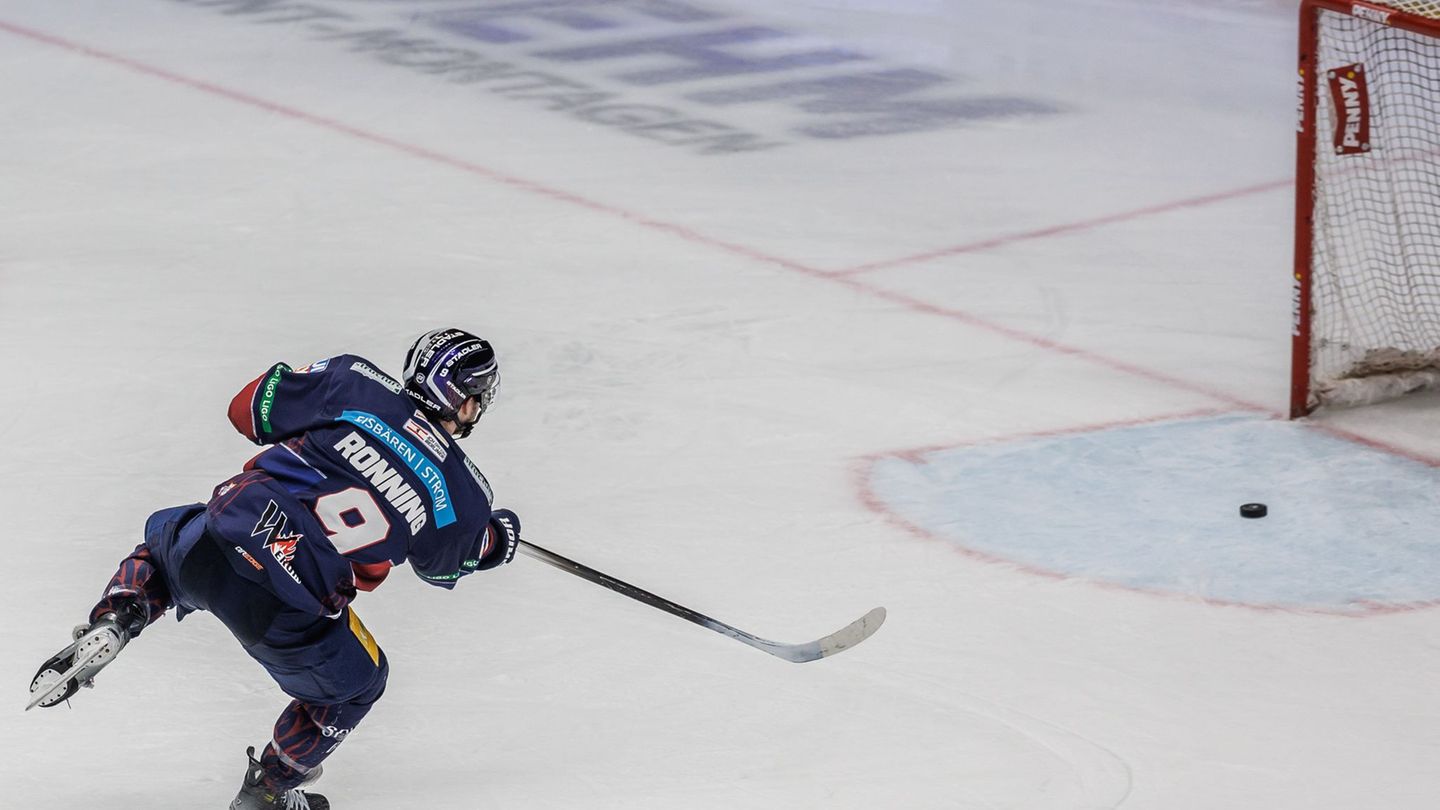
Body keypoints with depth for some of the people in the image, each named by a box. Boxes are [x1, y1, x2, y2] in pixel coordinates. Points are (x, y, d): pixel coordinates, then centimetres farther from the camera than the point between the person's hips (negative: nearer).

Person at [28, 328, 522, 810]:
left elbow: (250, 408, 13)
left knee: (165, 538, 39)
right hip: (288, 615, -2)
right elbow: (444, 566, 26)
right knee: (355, 685, 30)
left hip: (210, 547, 2)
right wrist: (498, 540, 46)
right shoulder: (463, 495, 6)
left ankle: (112, 623, 14)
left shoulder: (353, 383, 5)